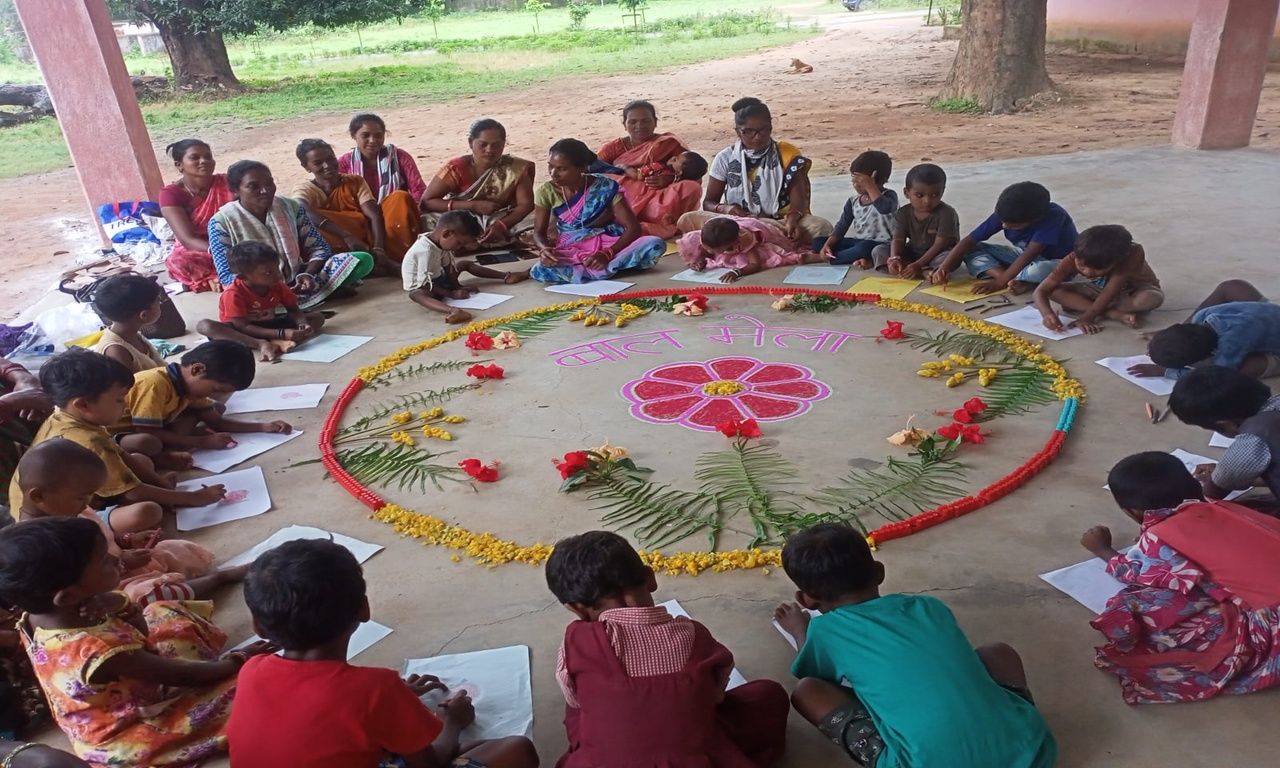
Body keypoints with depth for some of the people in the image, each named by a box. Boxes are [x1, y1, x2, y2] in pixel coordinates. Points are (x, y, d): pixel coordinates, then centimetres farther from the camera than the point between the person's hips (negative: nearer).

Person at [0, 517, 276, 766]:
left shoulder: (39, 615, -14)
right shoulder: (100, 655, -39)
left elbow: (139, 631, -3)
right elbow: (183, 676, -24)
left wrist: (116, 605, -25)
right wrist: (238, 660, -8)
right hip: (130, 741, -8)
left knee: (165, 612, 17)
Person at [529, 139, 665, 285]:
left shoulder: (606, 188, -12)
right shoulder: (546, 192, -6)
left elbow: (633, 228, -12)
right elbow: (539, 232, 3)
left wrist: (607, 254, -28)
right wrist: (544, 249, -22)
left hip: (609, 247, 0)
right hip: (571, 253, 0)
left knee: (655, 245, -28)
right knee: (540, 270, -34)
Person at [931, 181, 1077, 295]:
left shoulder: (1053, 217, -32)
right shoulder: (1007, 215, -18)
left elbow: (1030, 254, -36)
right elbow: (970, 240, -17)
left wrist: (1000, 282, -39)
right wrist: (944, 269, -28)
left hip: (1059, 263, -6)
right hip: (1024, 257, 6)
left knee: (1042, 269, -44)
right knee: (971, 251, -12)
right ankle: (1013, 281, -27)